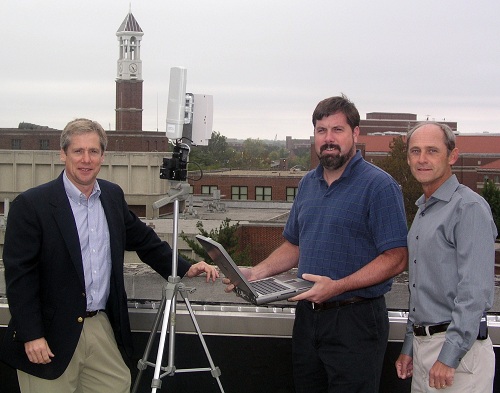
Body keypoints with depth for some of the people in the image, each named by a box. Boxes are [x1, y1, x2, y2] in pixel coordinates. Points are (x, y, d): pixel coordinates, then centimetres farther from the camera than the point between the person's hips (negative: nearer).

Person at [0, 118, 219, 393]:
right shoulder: (31, 205, -11)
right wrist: (31, 336, -16)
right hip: (52, 335, -5)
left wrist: (184, 269, 11)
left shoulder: (113, 195, 7)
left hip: (102, 326, 6)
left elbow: (142, 238, 19)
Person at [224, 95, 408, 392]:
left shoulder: (379, 186, -11)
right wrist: (256, 273, 4)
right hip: (308, 315, 7)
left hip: (356, 320, -7)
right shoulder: (308, 184, 12)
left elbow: (396, 258, -16)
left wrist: (337, 287, -24)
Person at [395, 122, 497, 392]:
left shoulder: (470, 208, -13)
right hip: (422, 345, 8)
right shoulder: (423, 211, 15)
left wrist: (449, 358, -22)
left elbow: (475, 292, -20)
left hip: (457, 348, -8)